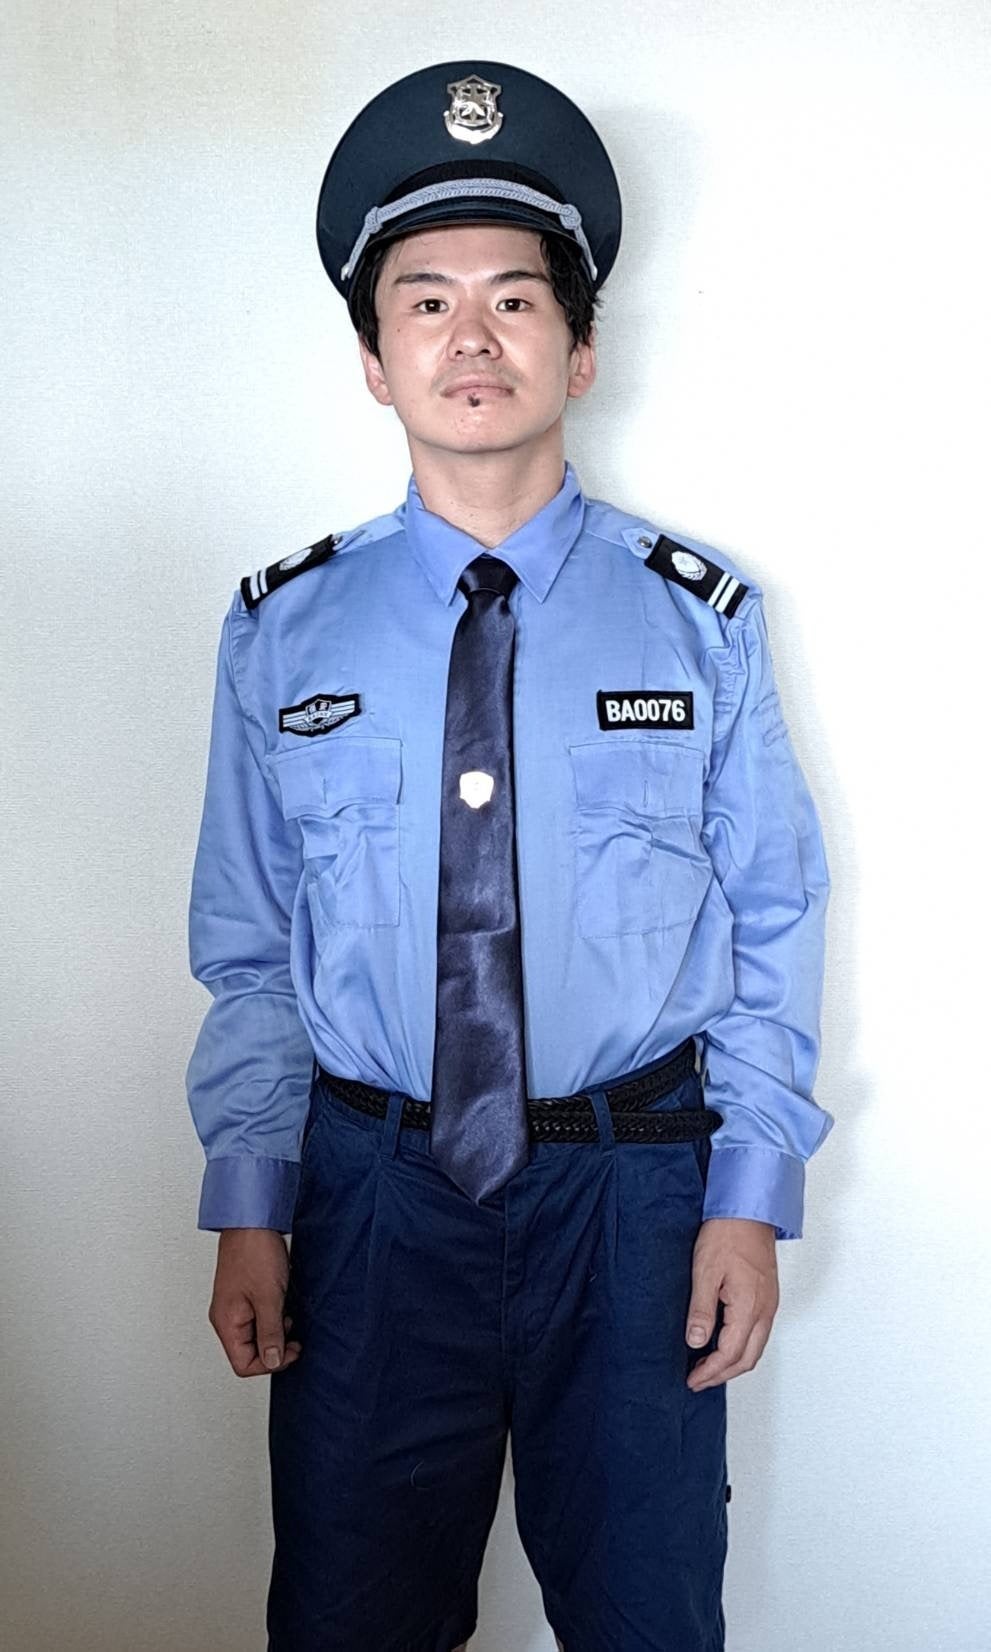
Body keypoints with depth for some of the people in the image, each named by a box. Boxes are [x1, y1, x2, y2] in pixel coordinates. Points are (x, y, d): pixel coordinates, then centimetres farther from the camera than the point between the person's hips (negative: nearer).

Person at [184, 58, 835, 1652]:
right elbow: (248, 948, 3)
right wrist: (250, 1211, 0)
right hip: (372, 1185, 1)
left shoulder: (701, 617, -2)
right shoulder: (284, 633, -1)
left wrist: (750, 1198, -4)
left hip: (634, 1191, 0)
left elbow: (772, 925, 0)